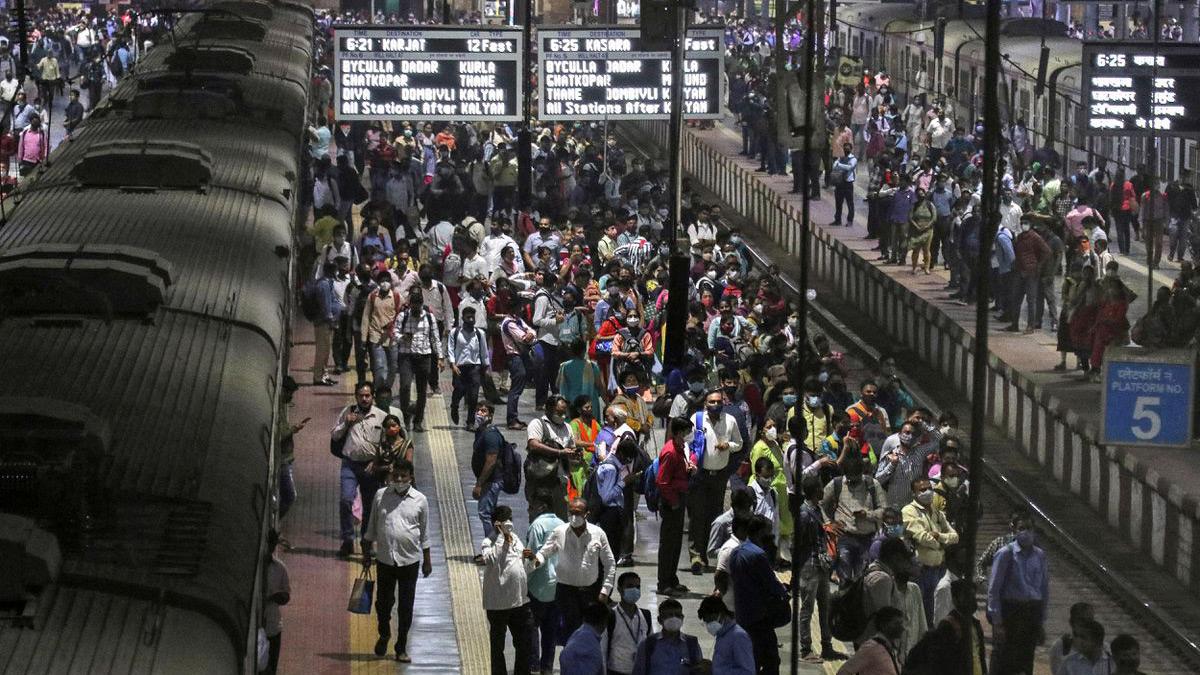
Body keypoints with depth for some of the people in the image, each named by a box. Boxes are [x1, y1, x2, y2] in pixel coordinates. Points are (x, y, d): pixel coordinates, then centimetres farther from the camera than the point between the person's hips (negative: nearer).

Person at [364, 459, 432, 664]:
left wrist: (427, 559, 9)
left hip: (410, 560, -1)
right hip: (385, 559, 1)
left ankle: (401, 648, 15)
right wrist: (367, 551, 9)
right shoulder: (381, 495, -1)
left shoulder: (420, 500, -2)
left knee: (406, 607, 4)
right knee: (383, 601, 9)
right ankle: (384, 635, 37)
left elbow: (424, 532, 7)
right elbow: (372, 526, 9)